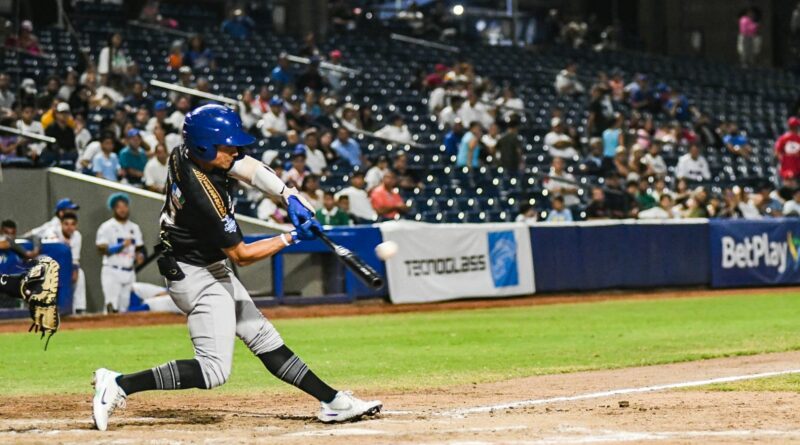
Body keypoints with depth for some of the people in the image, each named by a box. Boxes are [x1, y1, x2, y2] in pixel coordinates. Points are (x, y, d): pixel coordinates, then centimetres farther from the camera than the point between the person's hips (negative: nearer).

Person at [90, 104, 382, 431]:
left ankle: (333, 402, 19)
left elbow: (247, 167, 5)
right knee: (214, 370, -13)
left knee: (264, 339, 13)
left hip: (212, 270, 10)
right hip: (197, 278, -10)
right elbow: (241, 254, -21)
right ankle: (119, 385, -13)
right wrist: (291, 238, -16)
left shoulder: (185, 155, -8)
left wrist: (288, 195, -7)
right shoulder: (205, 195, -31)